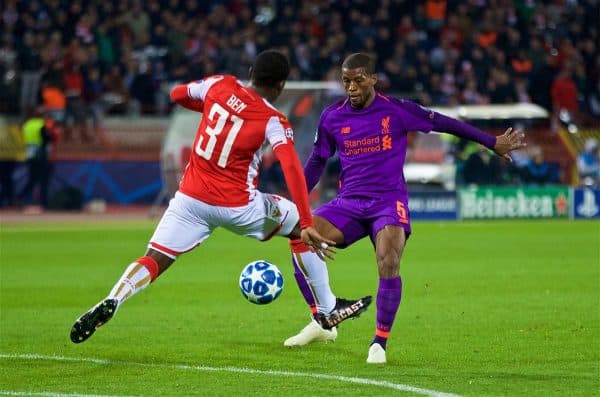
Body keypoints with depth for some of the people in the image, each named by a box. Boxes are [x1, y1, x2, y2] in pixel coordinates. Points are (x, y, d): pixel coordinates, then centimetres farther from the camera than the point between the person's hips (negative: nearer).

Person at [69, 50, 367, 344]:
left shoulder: (219, 86, 0)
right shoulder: (274, 122, -10)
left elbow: (178, 94, 18)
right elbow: (292, 170, -22)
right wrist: (307, 225, -25)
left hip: (191, 198, 3)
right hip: (238, 206, -3)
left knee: (154, 261, 2)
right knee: (302, 229, 16)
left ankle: (110, 303, -27)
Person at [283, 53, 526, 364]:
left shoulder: (396, 110, -3)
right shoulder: (332, 117, 6)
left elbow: (443, 124, 4)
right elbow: (317, 161, 19)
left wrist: (493, 143, 8)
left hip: (388, 201, -3)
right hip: (348, 202, 3)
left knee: (388, 265, -29)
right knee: (301, 238, -21)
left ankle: (380, 342, -13)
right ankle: (323, 322, -6)